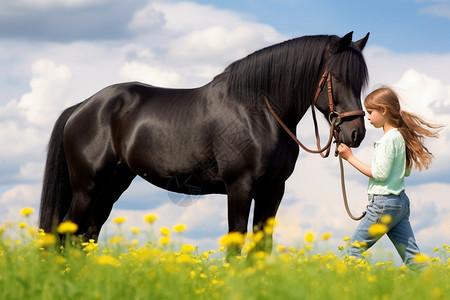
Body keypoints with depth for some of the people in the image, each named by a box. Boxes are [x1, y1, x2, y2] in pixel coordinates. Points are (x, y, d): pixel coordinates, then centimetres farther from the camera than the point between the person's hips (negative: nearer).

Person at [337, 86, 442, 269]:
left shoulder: (389, 139, -15)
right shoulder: (401, 136, 12)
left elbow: (380, 174, -18)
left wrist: (350, 158, -14)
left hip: (384, 203, -9)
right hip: (401, 201, 9)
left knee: (355, 249, 0)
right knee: (410, 255, 5)